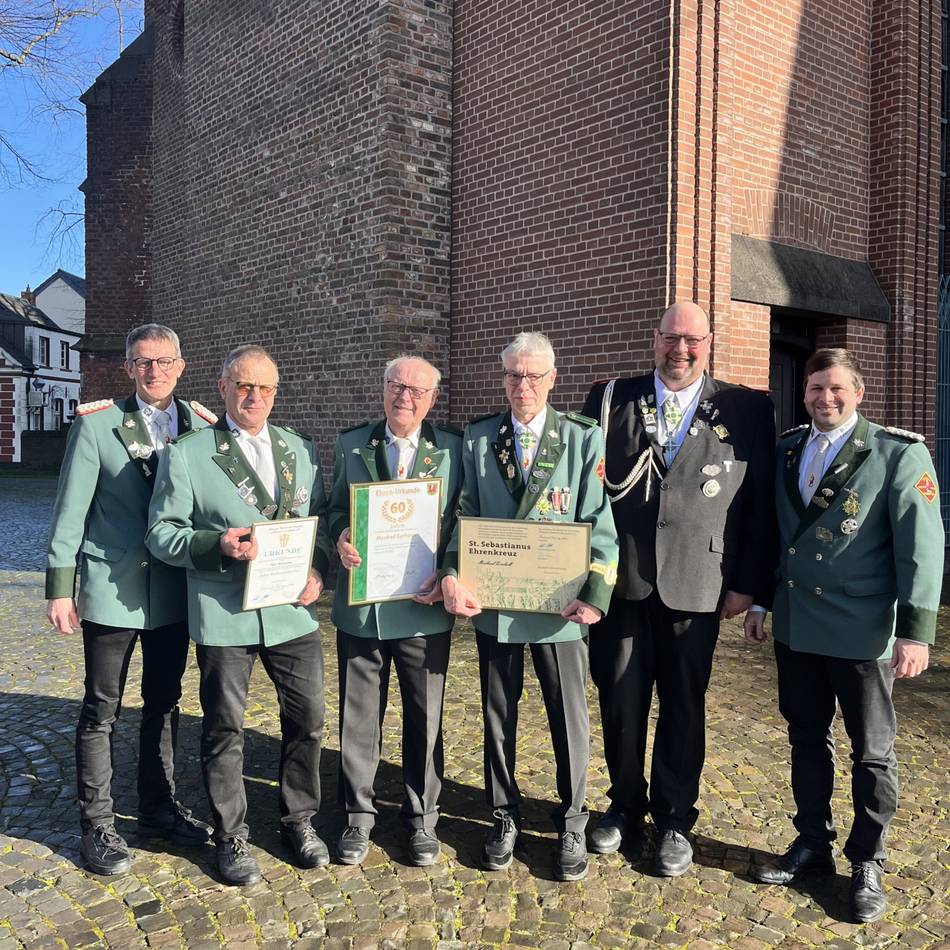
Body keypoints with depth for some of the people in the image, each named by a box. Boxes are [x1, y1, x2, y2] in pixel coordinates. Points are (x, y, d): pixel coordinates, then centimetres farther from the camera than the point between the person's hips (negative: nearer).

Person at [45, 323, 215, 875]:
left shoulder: (203, 425, 2)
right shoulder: (96, 423, -6)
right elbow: (71, 510, -5)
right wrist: (60, 587, -7)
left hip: (175, 592, 4)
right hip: (113, 589, -3)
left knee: (164, 703, 16)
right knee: (102, 711, 7)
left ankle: (159, 808, 32)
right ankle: (98, 824, 21)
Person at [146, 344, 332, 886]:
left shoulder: (301, 450, 9)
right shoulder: (186, 455, -2)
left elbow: (322, 519, 13)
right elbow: (161, 533, -4)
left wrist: (319, 569, -5)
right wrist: (217, 545, -21)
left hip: (294, 611, 3)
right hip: (224, 616, -3)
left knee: (307, 719, 10)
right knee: (225, 730, 9)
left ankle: (300, 821, 32)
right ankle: (231, 836, 28)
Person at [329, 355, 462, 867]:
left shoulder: (452, 448, -1)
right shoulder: (351, 444, 5)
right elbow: (336, 507, 9)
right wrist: (341, 536, -13)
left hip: (424, 606, -1)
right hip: (360, 607, 2)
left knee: (425, 718, 11)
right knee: (358, 715, 12)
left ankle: (421, 817, 30)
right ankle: (358, 815, 30)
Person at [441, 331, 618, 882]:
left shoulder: (585, 439, -2)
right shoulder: (478, 439, 4)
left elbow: (600, 523, -6)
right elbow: (466, 515, 2)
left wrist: (595, 594, -16)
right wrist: (452, 575, -13)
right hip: (492, 602, 2)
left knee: (570, 717, 9)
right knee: (499, 714, 14)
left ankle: (572, 825, 28)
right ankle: (506, 818, 33)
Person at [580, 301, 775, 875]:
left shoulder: (748, 411, 0)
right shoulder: (610, 400, 3)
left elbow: (760, 504, 0)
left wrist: (747, 583, -3)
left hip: (696, 587, -1)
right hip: (620, 583, 1)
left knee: (684, 707, 11)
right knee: (620, 702, 12)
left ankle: (675, 821, 30)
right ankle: (625, 808, 33)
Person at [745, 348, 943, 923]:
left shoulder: (901, 454, -8)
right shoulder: (787, 450, 7)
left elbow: (922, 546, -12)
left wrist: (916, 631, -16)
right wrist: (759, 601, 12)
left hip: (863, 632, -4)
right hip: (796, 626, 5)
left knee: (872, 751, 10)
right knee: (807, 739, 16)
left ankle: (867, 862, 27)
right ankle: (813, 844, 33)